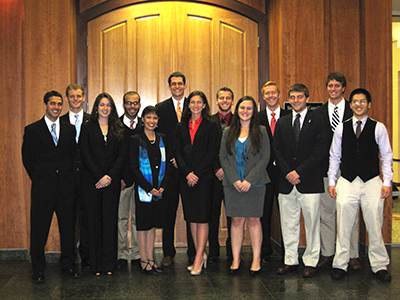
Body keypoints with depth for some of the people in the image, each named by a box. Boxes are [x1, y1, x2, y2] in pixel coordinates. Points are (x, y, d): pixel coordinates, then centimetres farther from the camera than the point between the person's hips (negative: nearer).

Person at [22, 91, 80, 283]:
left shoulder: (69, 129, 10)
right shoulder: (32, 130, 2)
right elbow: (27, 158, 4)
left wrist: (66, 176, 6)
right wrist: (39, 179, 4)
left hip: (66, 187, 3)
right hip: (43, 187, -2)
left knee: (68, 226, 7)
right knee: (39, 228, 2)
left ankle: (68, 265, 20)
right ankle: (38, 269, 14)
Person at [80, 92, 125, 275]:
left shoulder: (118, 129, 11)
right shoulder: (87, 127, 6)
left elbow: (122, 154, 4)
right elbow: (85, 154, -2)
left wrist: (109, 176, -8)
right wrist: (99, 176, -10)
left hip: (112, 180, 1)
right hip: (91, 180, -1)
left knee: (110, 219, 1)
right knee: (94, 219, 0)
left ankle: (109, 263, 7)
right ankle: (95, 264, 7)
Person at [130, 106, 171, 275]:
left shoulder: (161, 139, 10)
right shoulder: (136, 140, -4)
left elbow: (167, 164, 8)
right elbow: (134, 167, -9)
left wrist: (162, 186, -5)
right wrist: (149, 188, -14)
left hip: (159, 190, 4)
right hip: (143, 189, -4)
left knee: (152, 224, 11)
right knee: (143, 225, 2)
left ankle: (151, 259, 19)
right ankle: (144, 261, 11)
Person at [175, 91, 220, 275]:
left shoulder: (211, 126, 2)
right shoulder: (181, 127, 13)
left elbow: (212, 153, -5)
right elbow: (178, 152, 6)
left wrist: (197, 173, -12)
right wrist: (187, 173, -8)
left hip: (204, 177, -4)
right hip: (186, 177, 4)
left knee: (202, 217, -6)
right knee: (191, 217, 7)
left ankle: (198, 259, -2)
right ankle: (200, 255, 16)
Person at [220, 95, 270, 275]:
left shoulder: (261, 132, 3)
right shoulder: (228, 132, 9)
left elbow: (265, 158, -2)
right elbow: (223, 158, 5)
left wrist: (249, 180, -11)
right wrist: (234, 180, -8)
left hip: (254, 184, -1)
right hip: (232, 184, 2)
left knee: (254, 220, 2)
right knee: (236, 220, 4)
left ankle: (256, 259, 12)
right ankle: (236, 259, 12)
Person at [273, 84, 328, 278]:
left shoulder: (317, 122, 0)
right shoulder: (282, 123, 13)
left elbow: (320, 151, -7)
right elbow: (277, 151, 8)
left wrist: (299, 172, -12)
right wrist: (287, 172, -6)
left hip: (309, 182, -3)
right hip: (287, 182, 4)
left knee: (311, 222, 2)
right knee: (288, 223, 8)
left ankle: (310, 262, 12)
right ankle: (291, 260, 18)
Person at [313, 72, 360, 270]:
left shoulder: (354, 111, 4)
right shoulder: (318, 114, 9)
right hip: (326, 170, 2)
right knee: (326, 213, 6)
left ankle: (352, 256, 11)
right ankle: (327, 254, 16)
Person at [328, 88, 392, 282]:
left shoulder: (378, 128, 4)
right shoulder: (341, 128, 8)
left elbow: (386, 156, 5)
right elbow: (334, 156, 12)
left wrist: (387, 182, -1)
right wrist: (332, 182, 7)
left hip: (372, 182, -1)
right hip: (346, 182, 1)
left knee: (374, 226, 2)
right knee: (343, 226, 3)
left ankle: (379, 265, 16)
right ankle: (340, 264, 14)